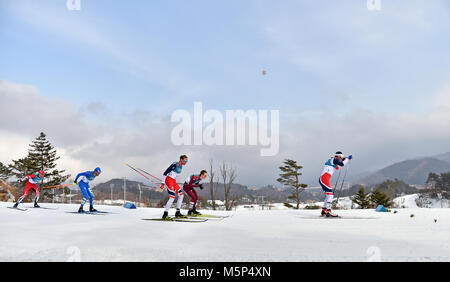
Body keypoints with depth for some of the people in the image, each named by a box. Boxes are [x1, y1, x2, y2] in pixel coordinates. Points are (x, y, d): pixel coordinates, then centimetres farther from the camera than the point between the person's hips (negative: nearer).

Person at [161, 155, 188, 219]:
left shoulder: (181, 166, 11)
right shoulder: (175, 164, -16)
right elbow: (165, 173, -15)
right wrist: (163, 183, -16)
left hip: (174, 182, 9)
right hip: (169, 180, -9)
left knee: (181, 195, 3)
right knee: (172, 197, -17)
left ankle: (177, 212, 9)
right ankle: (165, 214, -12)